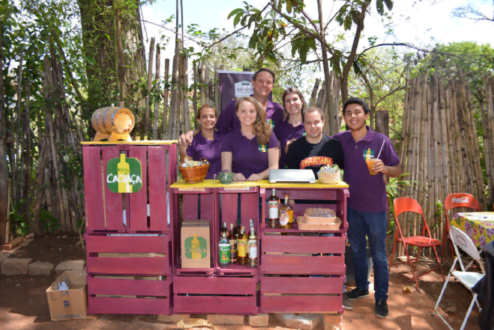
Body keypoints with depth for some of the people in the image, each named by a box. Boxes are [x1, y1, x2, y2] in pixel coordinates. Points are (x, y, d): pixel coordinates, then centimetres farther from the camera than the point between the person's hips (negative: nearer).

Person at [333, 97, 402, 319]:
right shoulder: (340, 140, -3)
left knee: (378, 255, 8)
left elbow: (397, 171, -5)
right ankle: (361, 287, 37)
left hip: (375, 207, -3)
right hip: (351, 205, 3)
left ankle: (381, 298, 24)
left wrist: (384, 168, -27)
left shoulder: (381, 140, -11)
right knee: (357, 251, 18)